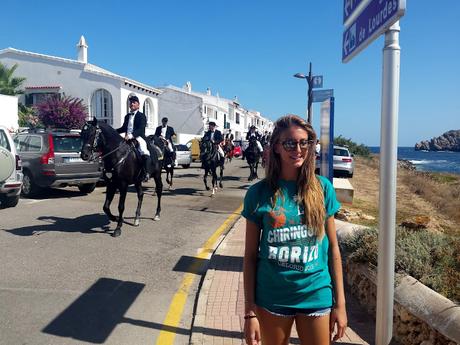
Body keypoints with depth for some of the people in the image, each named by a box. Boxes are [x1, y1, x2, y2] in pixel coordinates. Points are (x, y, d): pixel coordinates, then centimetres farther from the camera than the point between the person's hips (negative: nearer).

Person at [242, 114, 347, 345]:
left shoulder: (322, 188, -4)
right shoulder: (259, 193, -8)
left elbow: (333, 247, 2)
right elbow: (250, 255, -4)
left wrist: (339, 303, 2)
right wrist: (249, 312, -5)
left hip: (316, 296, 1)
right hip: (272, 298, -1)